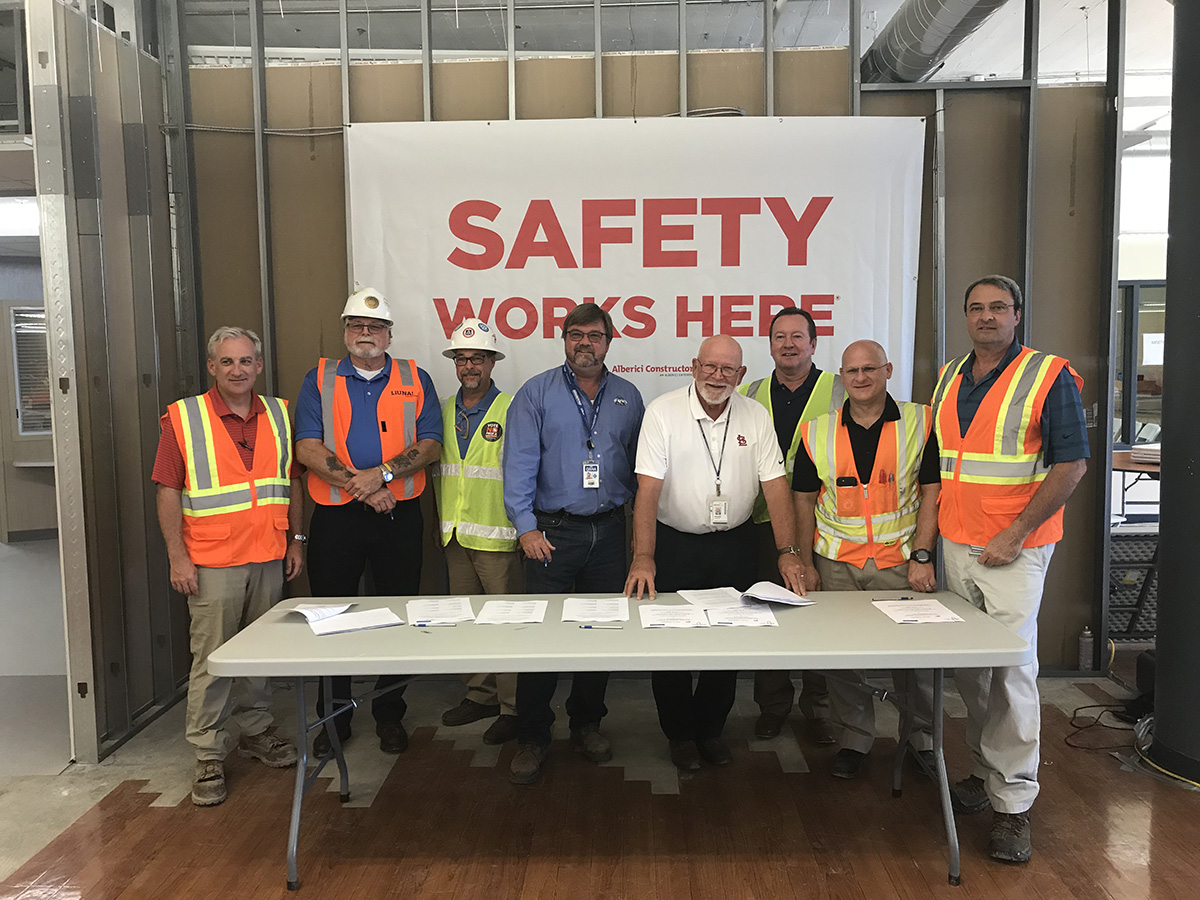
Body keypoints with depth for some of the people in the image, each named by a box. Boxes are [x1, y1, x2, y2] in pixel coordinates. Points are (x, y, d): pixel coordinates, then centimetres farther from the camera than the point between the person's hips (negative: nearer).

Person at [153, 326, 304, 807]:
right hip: (212, 563, -4)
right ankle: (208, 757, 12)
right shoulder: (182, 417, -4)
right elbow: (167, 491, -5)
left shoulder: (279, 414, 8)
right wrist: (177, 556, -10)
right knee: (211, 659, 0)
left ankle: (256, 731, 31)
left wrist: (295, 540, 11)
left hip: (269, 557, 4)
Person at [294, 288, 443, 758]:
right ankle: (333, 720, 24)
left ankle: (389, 716, 22)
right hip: (335, 519, 0)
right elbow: (308, 447, -5)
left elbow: (430, 445, -3)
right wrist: (360, 487, -15)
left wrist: (382, 473, -17)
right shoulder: (319, 380, 7)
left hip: (399, 515, 0)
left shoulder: (415, 380, 7)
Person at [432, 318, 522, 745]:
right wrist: (442, 520, 15)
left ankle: (512, 707, 9)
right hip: (454, 535, 6)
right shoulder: (442, 412, 12)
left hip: (498, 537, -6)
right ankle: (480, 695, 27)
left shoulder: (511, 410, -5)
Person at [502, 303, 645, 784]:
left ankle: (587, 722, 27)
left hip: (609, 530, 3)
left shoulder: (627, 396, 10)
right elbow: (520, 463, -6)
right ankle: (532, 737, 11)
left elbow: (639, 464, 15)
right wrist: (526, 526, -14)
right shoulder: (536, 393, 0)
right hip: (553, 532, -3)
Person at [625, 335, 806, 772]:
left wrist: (788, 552, -12)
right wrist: (644, 557, -25)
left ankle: (711, 729, 30)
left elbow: (776, 485, -3)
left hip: (735, 544, 3)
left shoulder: (755, 416, 0)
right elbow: (648, 489, -16)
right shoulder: (663, 411, -10)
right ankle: (679, 733, 25)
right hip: (674, 543, -2)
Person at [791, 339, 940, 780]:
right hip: (836, 564, 2)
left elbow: (932, 492, -1)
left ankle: (924, 738, 27)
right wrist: (805, 563, 4)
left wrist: (922, 555, -9)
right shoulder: (816, 431, 4)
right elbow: (804, 501, 8)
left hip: (900, 562, -1)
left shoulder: (920, 423, 0)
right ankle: (853, 739, 24)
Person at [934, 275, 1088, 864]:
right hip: (955, 546, 6)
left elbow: (1071, 464, -10)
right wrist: (932, 531, 12)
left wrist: (1015, 534, -15)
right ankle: (986, 770, 27)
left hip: (1014, 550, -6)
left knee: (1011, 670, -5)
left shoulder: (1050, 376, -6)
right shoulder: (948, 378, 13)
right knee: (967, 668, 11)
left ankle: (1013, 803, 6)